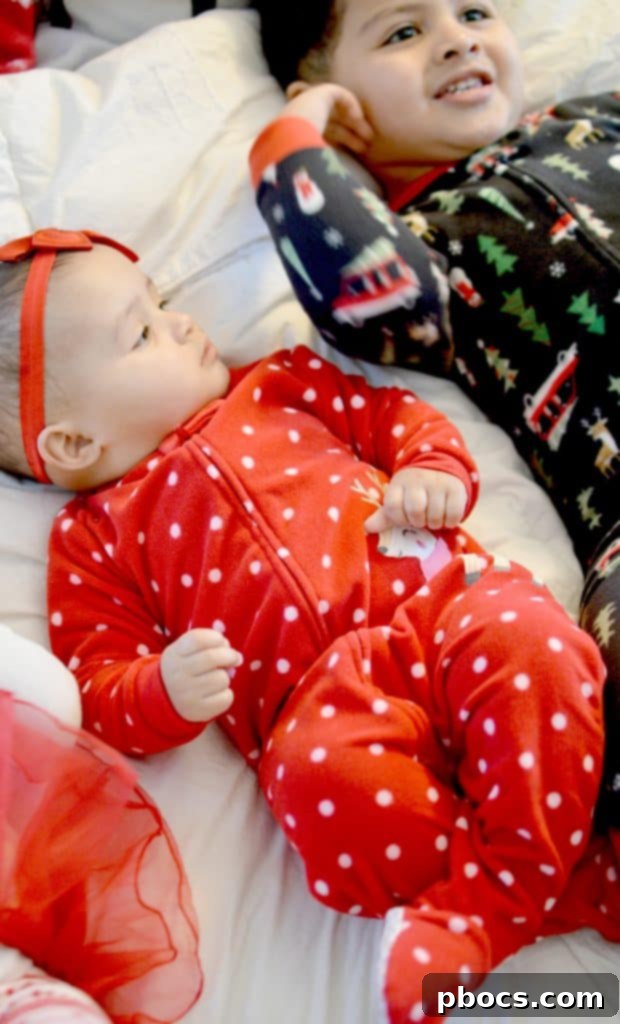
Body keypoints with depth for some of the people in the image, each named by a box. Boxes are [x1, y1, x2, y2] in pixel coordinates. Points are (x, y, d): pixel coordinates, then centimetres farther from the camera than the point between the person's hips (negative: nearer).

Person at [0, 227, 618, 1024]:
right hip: (326, 696, -3)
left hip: (443, 600, 3)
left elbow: (393, 414, 27)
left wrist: (434, 469, 4)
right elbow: (101, 691, 8)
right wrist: (165, 692, -15)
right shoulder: (93, 540, 14)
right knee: (321, 777, -35)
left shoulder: (275, 387, 24)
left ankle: (495, 900, -19)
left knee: (524, 637, -29)